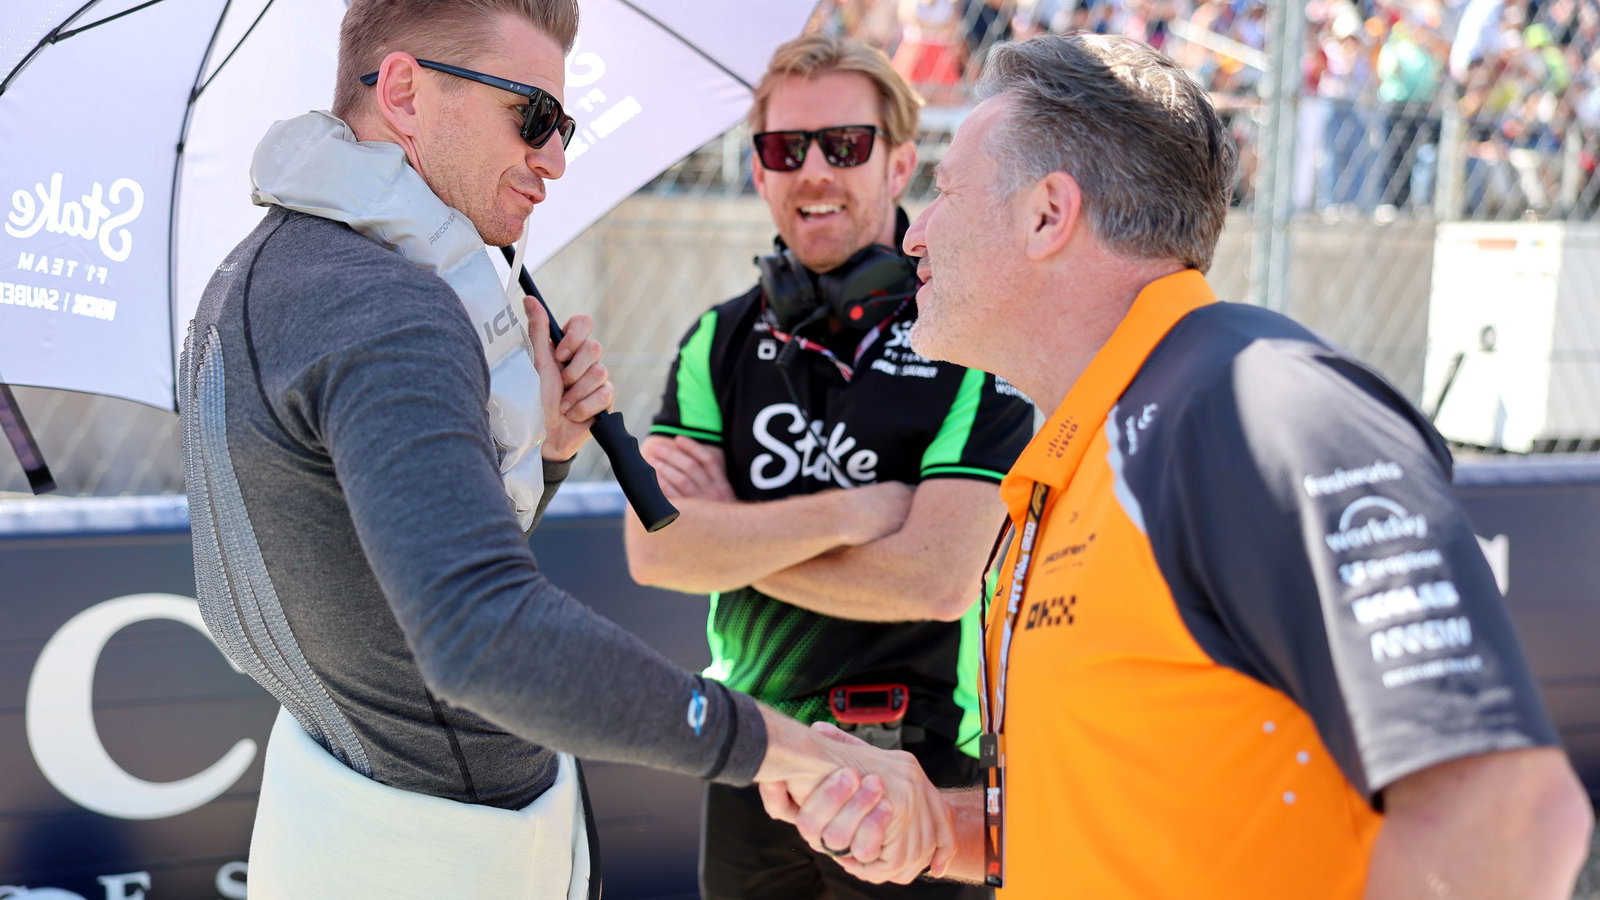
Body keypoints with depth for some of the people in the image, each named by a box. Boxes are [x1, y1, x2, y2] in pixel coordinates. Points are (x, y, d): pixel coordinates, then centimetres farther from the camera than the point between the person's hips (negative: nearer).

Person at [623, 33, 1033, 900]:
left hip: (917, 770, -4)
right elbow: (654, 548, -10)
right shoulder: (720, 341, 3)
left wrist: (734, 531, -13)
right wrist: (851, 511, -19)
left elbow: (937, 581, -21)